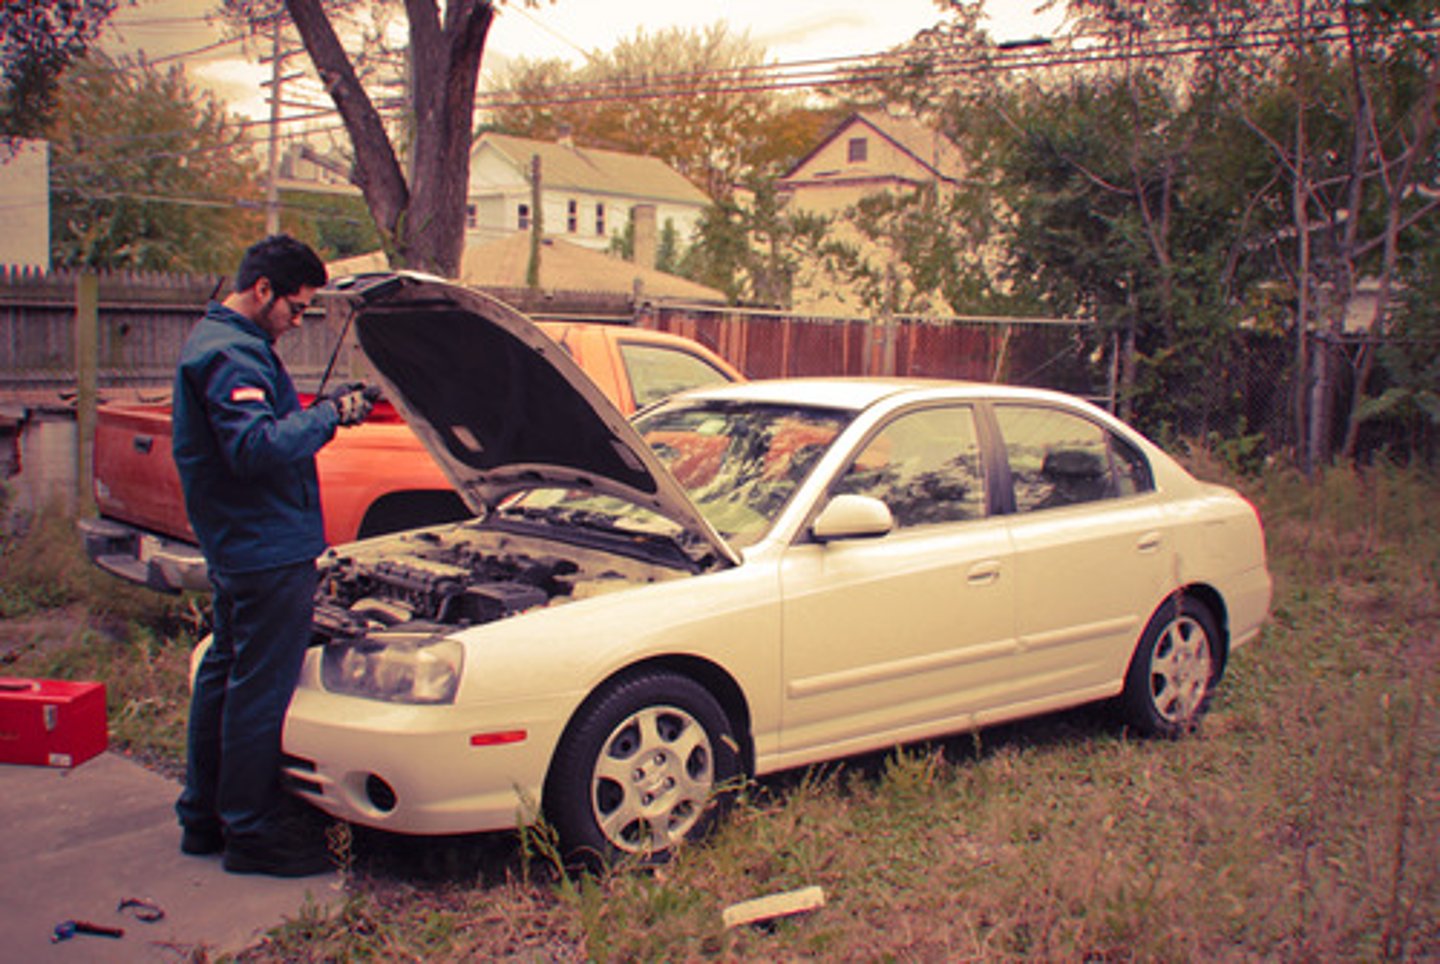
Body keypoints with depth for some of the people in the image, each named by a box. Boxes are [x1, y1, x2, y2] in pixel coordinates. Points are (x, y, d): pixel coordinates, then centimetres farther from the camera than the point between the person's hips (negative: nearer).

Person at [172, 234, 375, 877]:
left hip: (235, 544, 12)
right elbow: (257, 447, -30)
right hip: (268, 548, -12)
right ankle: (251, 833, 6)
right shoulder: (231, 355, -19)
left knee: (224, 672, 17)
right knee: (260, 686, -3)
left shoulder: (213, 341, 17)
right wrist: (328, 415, -23)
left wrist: (319, 410, 10)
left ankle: (203, 816, 29)